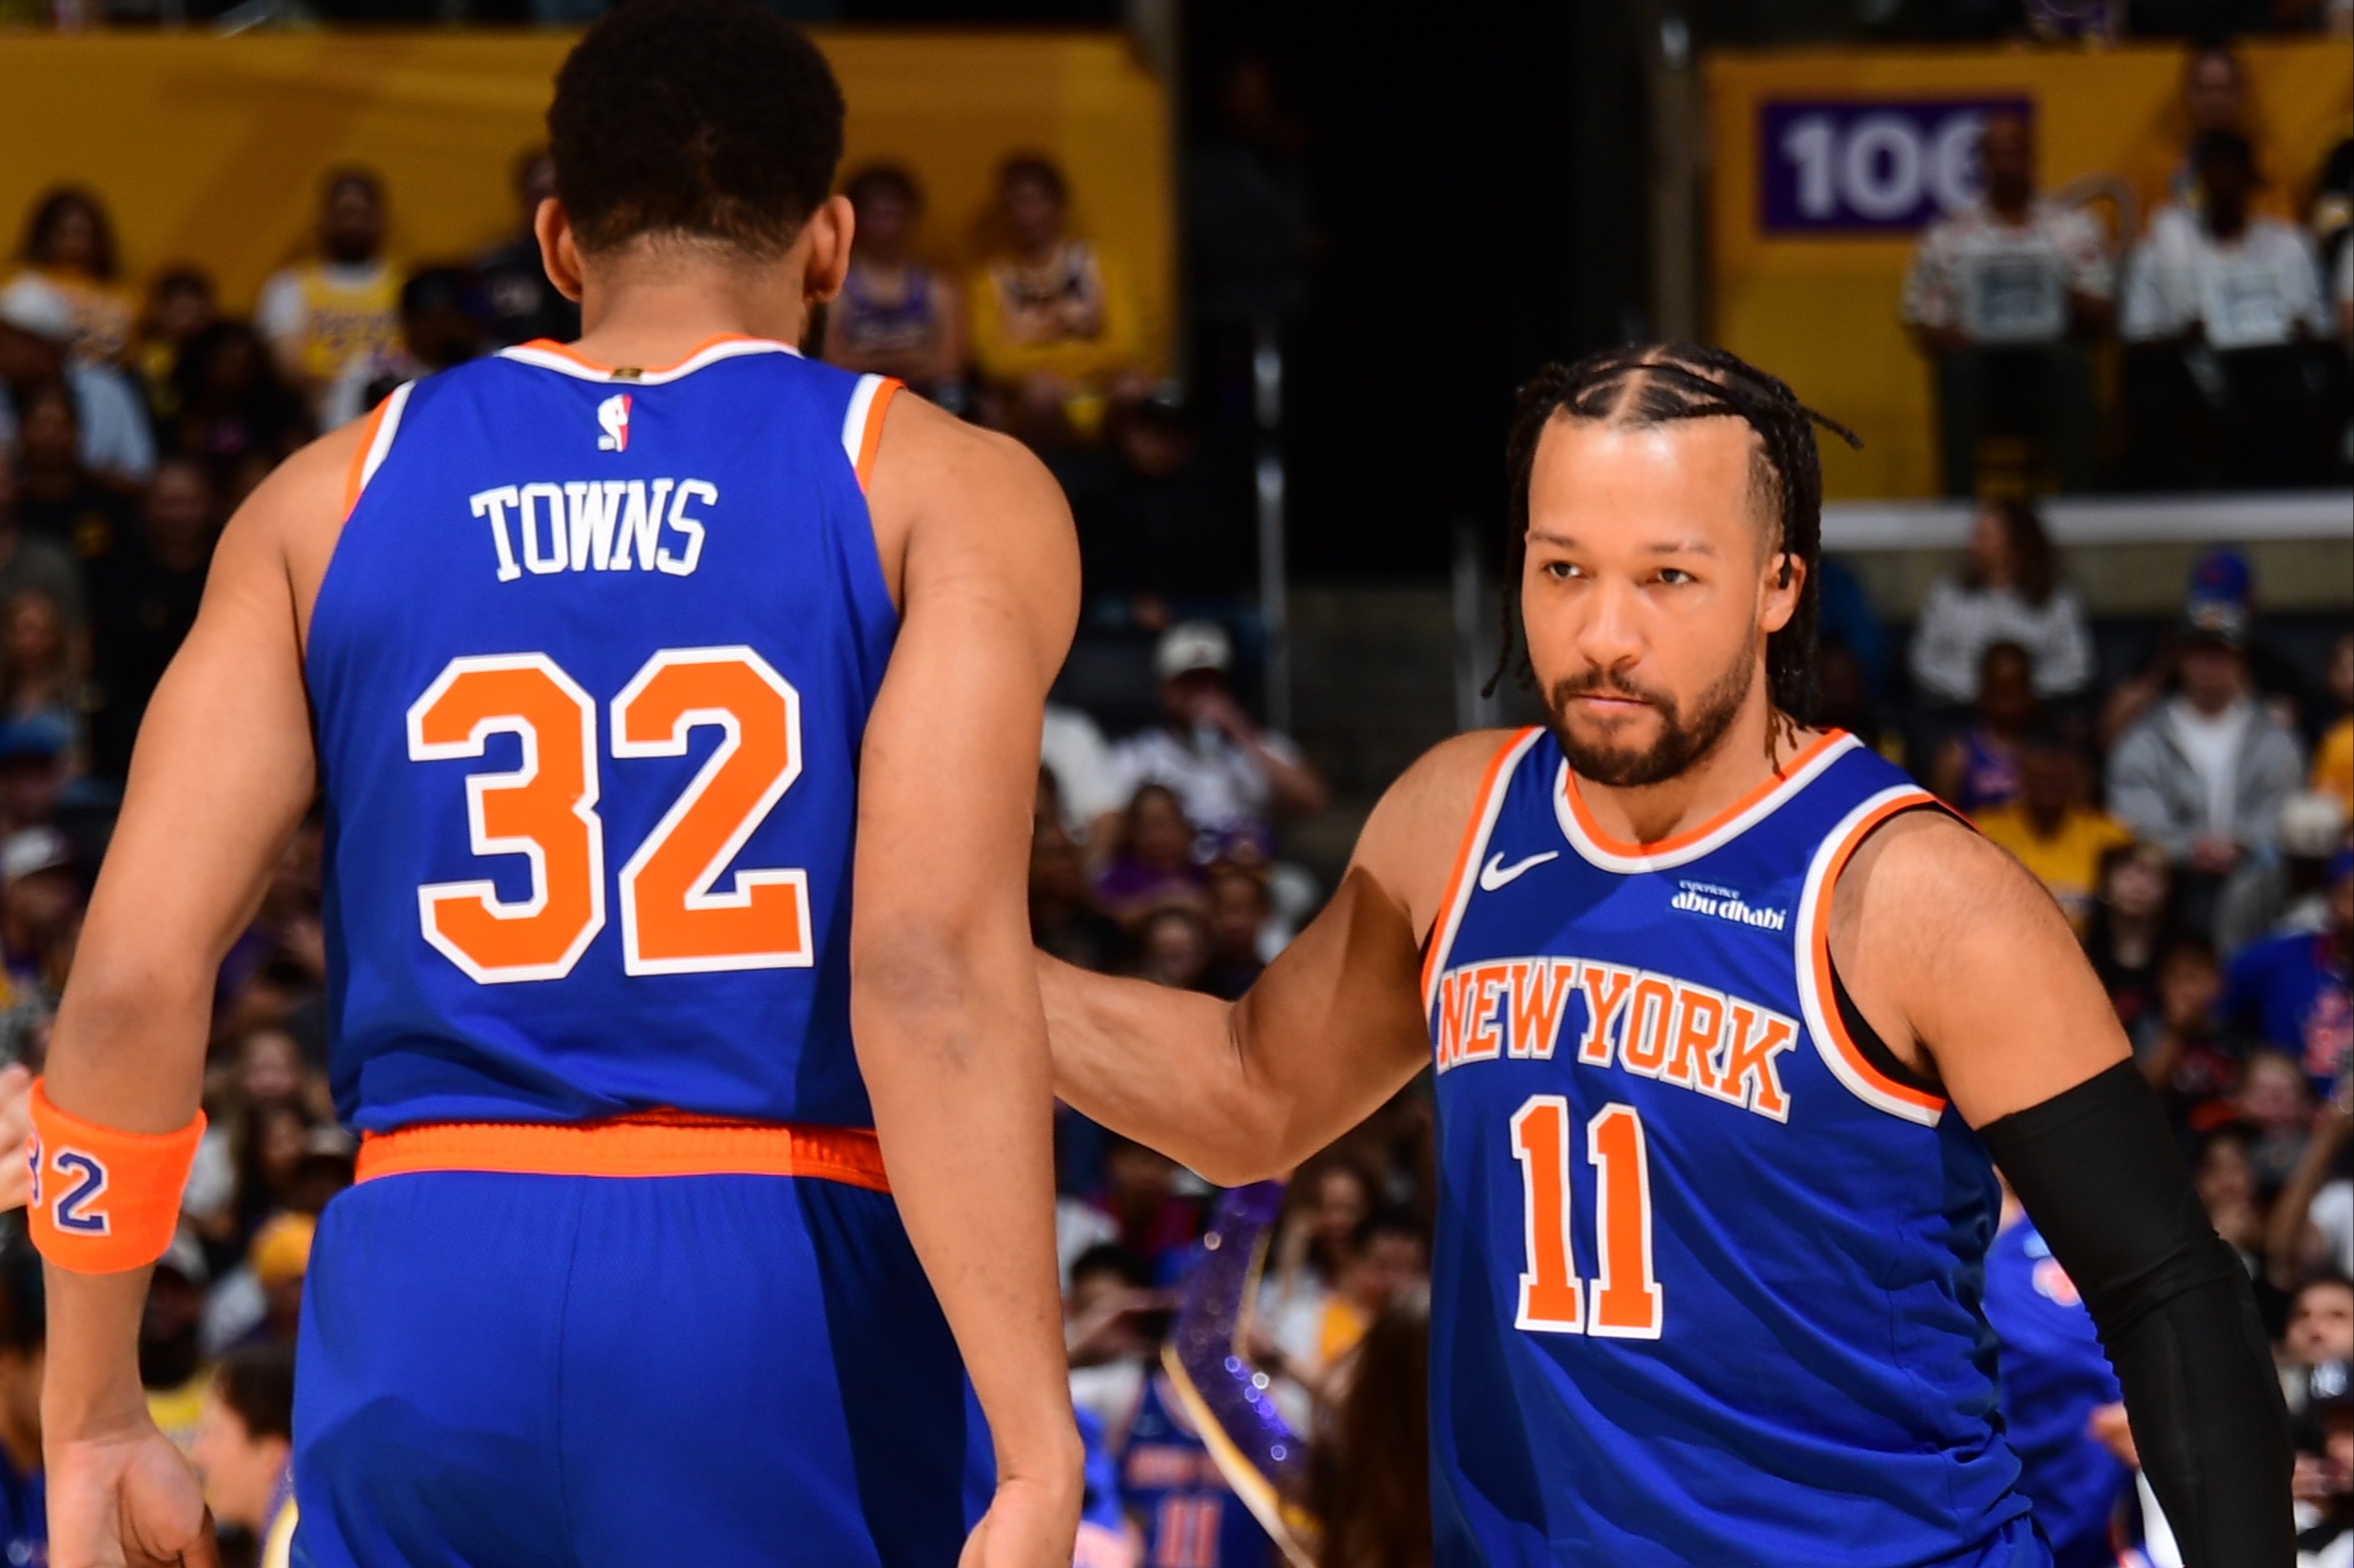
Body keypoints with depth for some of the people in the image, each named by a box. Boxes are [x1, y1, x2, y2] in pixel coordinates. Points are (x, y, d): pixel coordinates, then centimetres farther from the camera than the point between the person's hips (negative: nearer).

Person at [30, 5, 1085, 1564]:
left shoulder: (333, 498, 12)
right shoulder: (941, 490, 3)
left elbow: (133, 977, 4)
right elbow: (932, 966, -12)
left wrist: (94, 1423, 12)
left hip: (431, 1307, 2)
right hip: (799, 1316, -2)